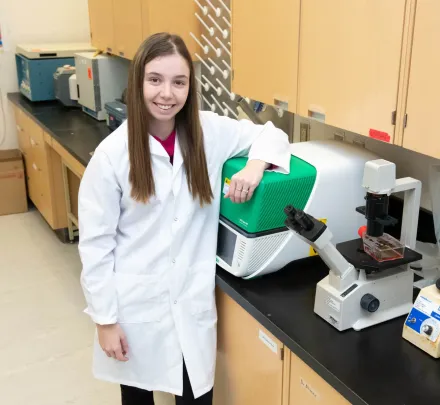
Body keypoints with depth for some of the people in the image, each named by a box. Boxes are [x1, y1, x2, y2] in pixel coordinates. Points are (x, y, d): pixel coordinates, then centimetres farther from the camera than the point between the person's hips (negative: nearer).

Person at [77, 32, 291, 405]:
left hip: (193, 300, 2)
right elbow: (95, 242, -8)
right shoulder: (112, 153, -13)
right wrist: (104, 318, -7)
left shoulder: (210, 132, -7)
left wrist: (256, 165, -17)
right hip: (136, 303, -1)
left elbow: (271, 134, 5)